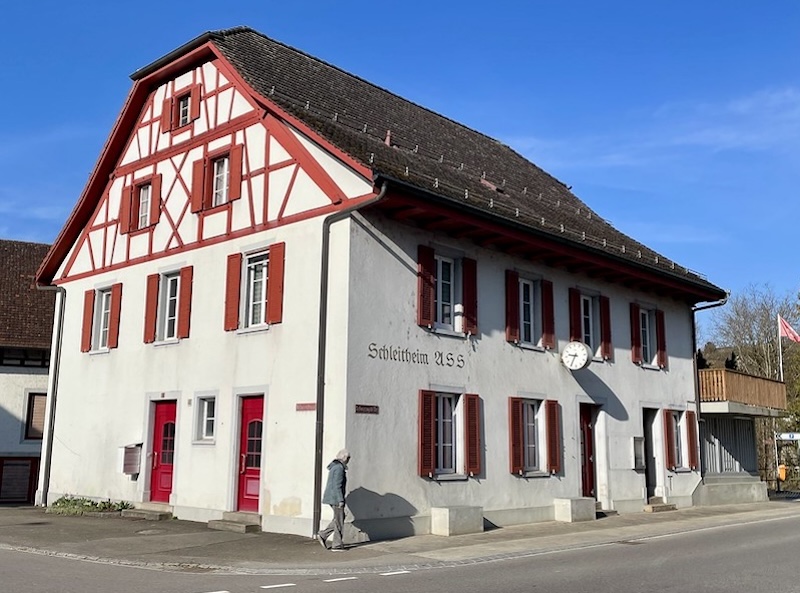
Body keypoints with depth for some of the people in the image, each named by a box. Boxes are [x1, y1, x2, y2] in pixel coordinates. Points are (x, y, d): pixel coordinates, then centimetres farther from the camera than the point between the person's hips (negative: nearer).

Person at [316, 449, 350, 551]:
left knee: (339, 519, 16)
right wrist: (341, 500, -21)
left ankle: (323, 535, 11)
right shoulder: (339, 468, -17)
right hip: (336, 497, -10)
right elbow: (337, 485, -22)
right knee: (339, 521, 0)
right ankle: (337, 545, 5)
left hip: (331, 497, 10)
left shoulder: (335, 466, 14)